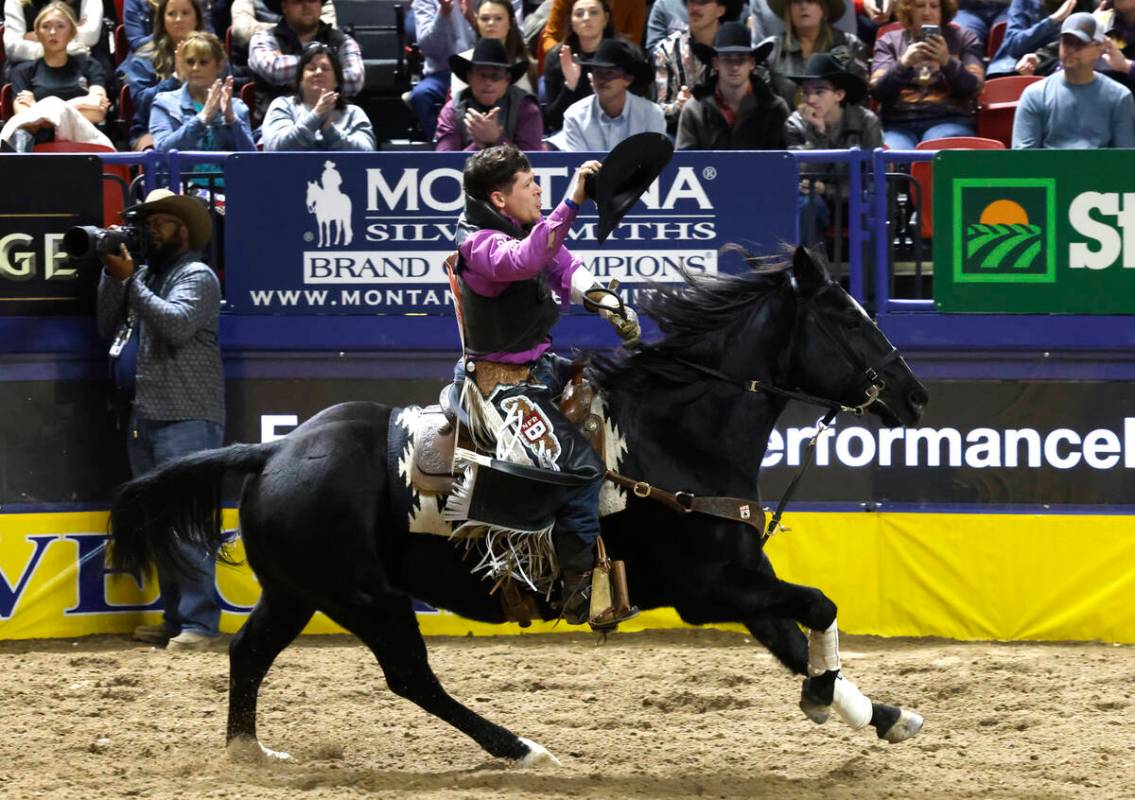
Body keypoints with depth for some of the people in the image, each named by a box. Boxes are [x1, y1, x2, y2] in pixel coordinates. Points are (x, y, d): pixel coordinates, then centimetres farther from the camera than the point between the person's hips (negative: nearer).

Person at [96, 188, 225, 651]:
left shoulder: (196, 277, -2)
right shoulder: (145, 276, 20)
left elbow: (177, 325, -18)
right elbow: (108, 327, 14)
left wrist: (129, 279, -15)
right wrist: (111, 277, 2)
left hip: (185, 421, -8)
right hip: (144, 420, 8)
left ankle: (199, 622, -16)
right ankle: (175, 618, 11)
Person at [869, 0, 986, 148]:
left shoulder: (964, 38, 15)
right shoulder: (889, 41, 17)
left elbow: (974, 87, 2)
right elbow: (878, 91, 4)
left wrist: (948, 62, -16)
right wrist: (903, 64, -14)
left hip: (947, 121, 0)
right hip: (897, 123, 0)